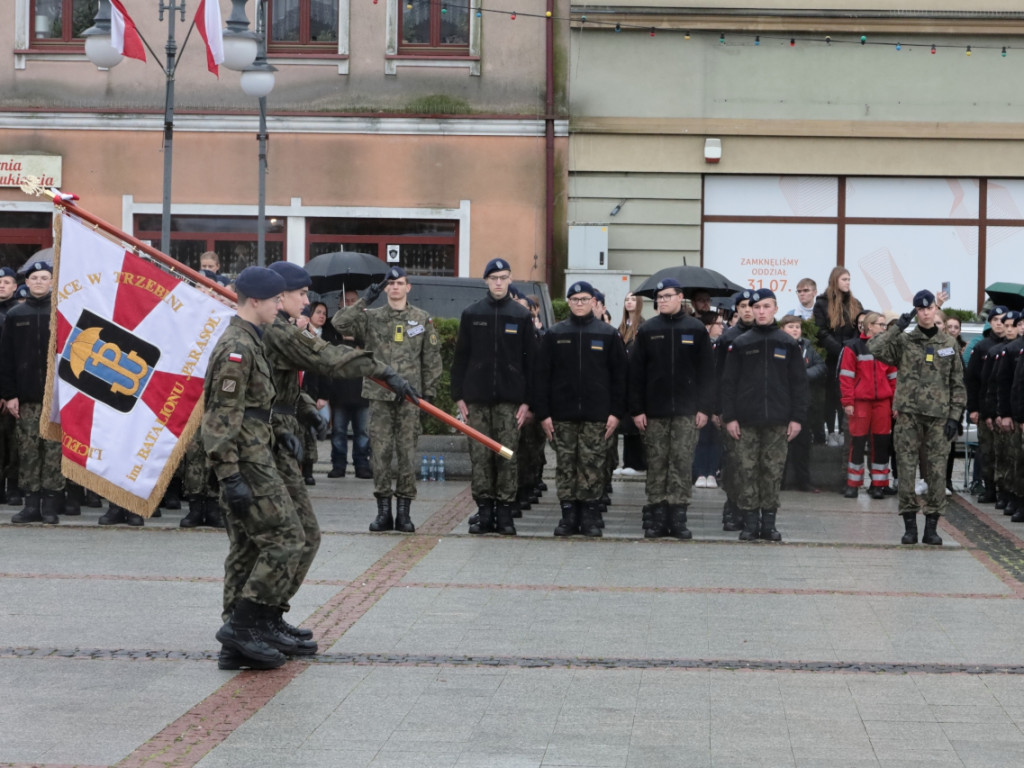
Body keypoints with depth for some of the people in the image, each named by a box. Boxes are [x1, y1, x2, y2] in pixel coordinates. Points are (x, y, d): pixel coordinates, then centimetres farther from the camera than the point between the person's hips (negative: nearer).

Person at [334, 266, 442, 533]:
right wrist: (364, 301, -8)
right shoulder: (372, 318, 7)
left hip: (410, 396, -1)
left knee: (407, 453, 1)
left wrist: (429, 393, 2)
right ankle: (383, 510, 7)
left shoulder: (422, 319, 7)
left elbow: (432, 359, 8)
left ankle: (404, 511, 7)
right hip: (379, 395, 1)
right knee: (380, 452, 0)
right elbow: (339, 323, -5)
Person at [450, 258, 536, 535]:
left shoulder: (521, 316, 6)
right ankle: (484, 511, 6)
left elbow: (530, 361, 5)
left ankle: (504, 512, 4)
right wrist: (459, 395, 2)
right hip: (477, 398, 1)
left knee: (508, 456, -2)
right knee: (480, 456, 0)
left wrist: (527, 400, -2)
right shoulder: (471, 314, 8)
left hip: (509, 399, -1)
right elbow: (460, 357, 9)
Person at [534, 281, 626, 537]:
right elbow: (542, 376, 6)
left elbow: (619, 376, 6)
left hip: (596, 416, -1)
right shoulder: (554, 334, 8)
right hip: (562, 416, 1)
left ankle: (591, 516, 5)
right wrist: (543, 413, -1)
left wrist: (616, 412, -2)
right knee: (565, 466, 2)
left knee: (591, 466, -1)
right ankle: (568, 514, 7)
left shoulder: (608, 335, 6)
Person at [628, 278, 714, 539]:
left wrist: (704, 407, -3)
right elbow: (636, 372, 5)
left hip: (687, 411, -1)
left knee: (683, 462, -2)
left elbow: (706, 371, 4)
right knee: (656, 464, 2)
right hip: (655, 411, 1)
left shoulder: (696, 329, 5)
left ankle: (678, 517, 1)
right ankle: (657, 518, 5)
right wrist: (636, 409, -2)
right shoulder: (648, 330, 6)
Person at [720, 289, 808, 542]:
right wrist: (729, 417, -3)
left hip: (777, 422, 0)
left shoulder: (788, 344, 7)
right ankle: (750, 523, 5)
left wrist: (797, 417, 0)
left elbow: (799, 383, 7)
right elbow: (728, 383, 4)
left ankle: (769, 523, 9)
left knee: (773, 473, 2)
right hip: (746, 421, 0)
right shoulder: (740, 344, 6)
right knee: (748, 472, -1)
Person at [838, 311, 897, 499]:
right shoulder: (853, 347, 0)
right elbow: (846, 376, -3)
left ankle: (878, 484, 10)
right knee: (857, 443, 0)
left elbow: (893, 377, 12)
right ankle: (852, 484, 7)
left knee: (881, 443, 3)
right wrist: (847, 402, -9)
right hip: (860, 401, -3)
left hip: (883, 402, 4)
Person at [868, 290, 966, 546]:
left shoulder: (949, 344, 9)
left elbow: (958, 384, 10)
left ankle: (931, 527, 7)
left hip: (938, 416, 1)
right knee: (907, 469, -2)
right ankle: (909, 526, 5)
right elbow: (874, 349, -13)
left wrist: (954, 416, 2)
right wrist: (897, 328, -12)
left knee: (935, 470, 1)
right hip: (908, 414, -1)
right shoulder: (904, 342, 4)